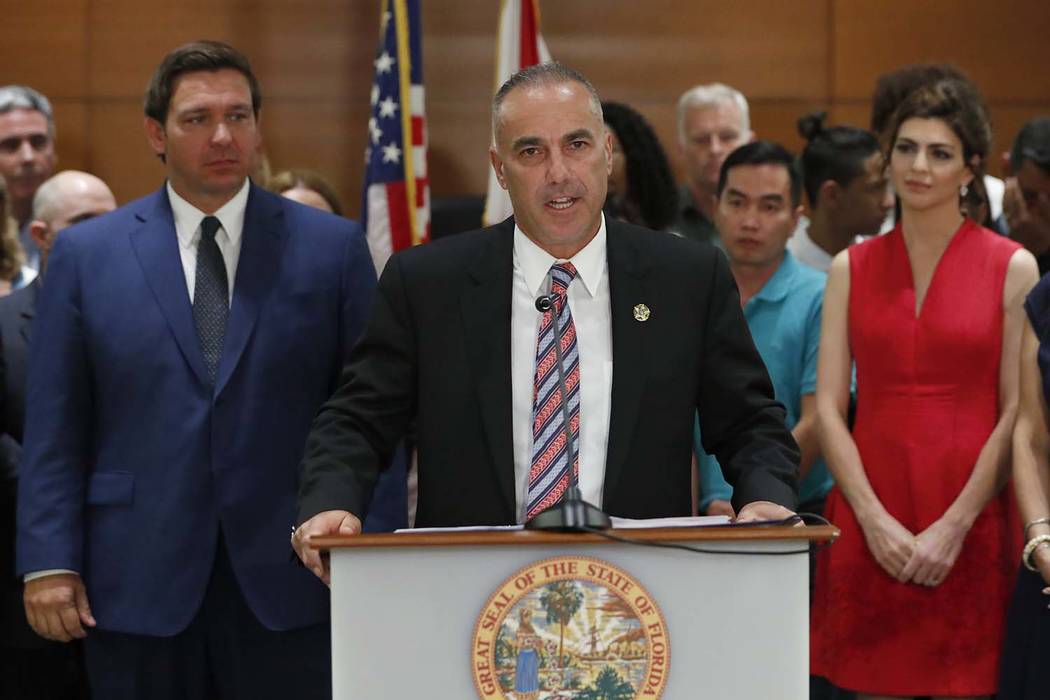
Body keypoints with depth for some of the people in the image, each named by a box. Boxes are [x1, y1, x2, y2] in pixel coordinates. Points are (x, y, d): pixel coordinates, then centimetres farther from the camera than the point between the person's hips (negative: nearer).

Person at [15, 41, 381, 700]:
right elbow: (55, 429, 5)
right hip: (139, 590, 1)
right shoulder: (86, 254, 7)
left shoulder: (332, 246, 6)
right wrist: (49, 563, -3)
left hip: (289, 585, 0)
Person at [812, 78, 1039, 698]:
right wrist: (875, 519, -8)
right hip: (869, 525, 2)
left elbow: (1016, 414, -4)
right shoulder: (852, 268, 9)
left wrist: (954, 527, -11)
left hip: (971, 527, -2)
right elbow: (829, 408, 4)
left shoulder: (1011, 267, 1)